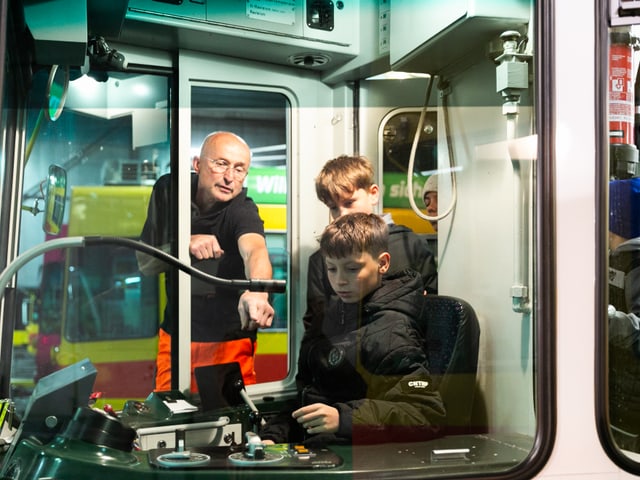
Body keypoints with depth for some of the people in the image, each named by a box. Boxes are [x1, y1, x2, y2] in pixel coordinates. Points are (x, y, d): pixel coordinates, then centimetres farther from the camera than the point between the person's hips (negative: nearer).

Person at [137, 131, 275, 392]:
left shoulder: (242, 211, -17)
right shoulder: (168, 189, -4)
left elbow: (254, 251, -40)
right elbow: (145, 264, -2)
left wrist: (257, 292, -62)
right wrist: (185, 244, -22)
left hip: (229, 342, -3)